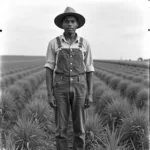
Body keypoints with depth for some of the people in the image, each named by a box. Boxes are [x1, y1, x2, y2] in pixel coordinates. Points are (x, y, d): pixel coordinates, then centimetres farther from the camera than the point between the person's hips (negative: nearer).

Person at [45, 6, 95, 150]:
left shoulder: (84, 44, 5)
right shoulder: (53, 43, 2)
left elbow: (89, 70, 7)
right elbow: (49, 70, 1)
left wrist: (90, 94, 0)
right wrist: (50, 94, -7)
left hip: (79, 88, 1)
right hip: (61, 88, -1)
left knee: (79, 128, 4)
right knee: (61, 128, 2)